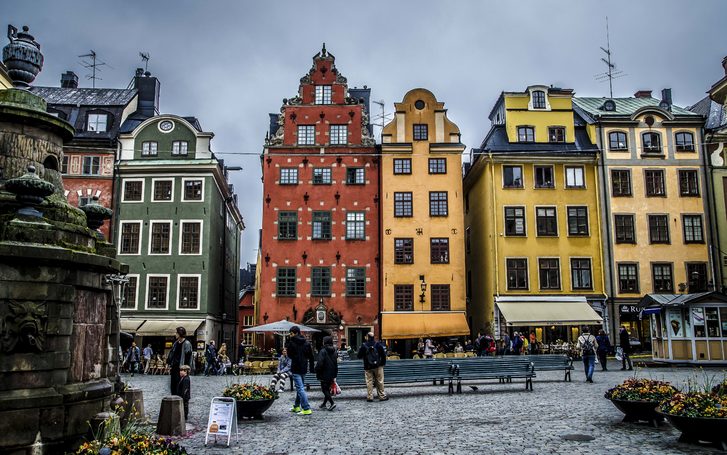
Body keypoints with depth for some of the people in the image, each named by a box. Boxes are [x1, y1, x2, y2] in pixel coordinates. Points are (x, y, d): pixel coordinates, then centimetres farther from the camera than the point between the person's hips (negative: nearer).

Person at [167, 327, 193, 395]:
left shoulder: (187, 344, -11)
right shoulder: (176, 343, 12)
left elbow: (188, 357, -14)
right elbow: (172, 354, 17)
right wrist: (170, 365, 10)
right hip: (174, 368, 8)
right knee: (172, 385, 11)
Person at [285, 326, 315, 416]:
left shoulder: (291, 343, -11)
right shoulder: (306, 343, 7)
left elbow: (289, 355, -1)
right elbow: (311, 356, 9)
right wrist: (311, 367, 15)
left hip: (296, 368, -7)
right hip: (304, 368, 7)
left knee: (300, 388, -7)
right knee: (300, 387, 18)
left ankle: (306, 409, -12)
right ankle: (297, 406, 30)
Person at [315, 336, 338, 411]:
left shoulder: (323, 351, -13)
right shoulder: (334, 352, 8)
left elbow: (320, 363, -19)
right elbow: (336, 365, 12)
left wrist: (317, 372, -6)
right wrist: (335, 376, 17)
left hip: (324, 374, -7)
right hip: (331, 375, 7)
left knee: (324, 389, -1)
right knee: (327, 389, 16)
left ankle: (332, 403, -14)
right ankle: (324, 404, 25)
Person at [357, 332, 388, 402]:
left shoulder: (364, 346, -6)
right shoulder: (378, 344, -3)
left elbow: (359, 356, 1)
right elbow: (383, 355, -2)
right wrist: (383, 363, 9)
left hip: (368, 367, -1)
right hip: (378, 367, 1)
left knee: (369, 382, 3)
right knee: (380, 381, 7)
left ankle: (370, 397, 3)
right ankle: (382, 396, 10)